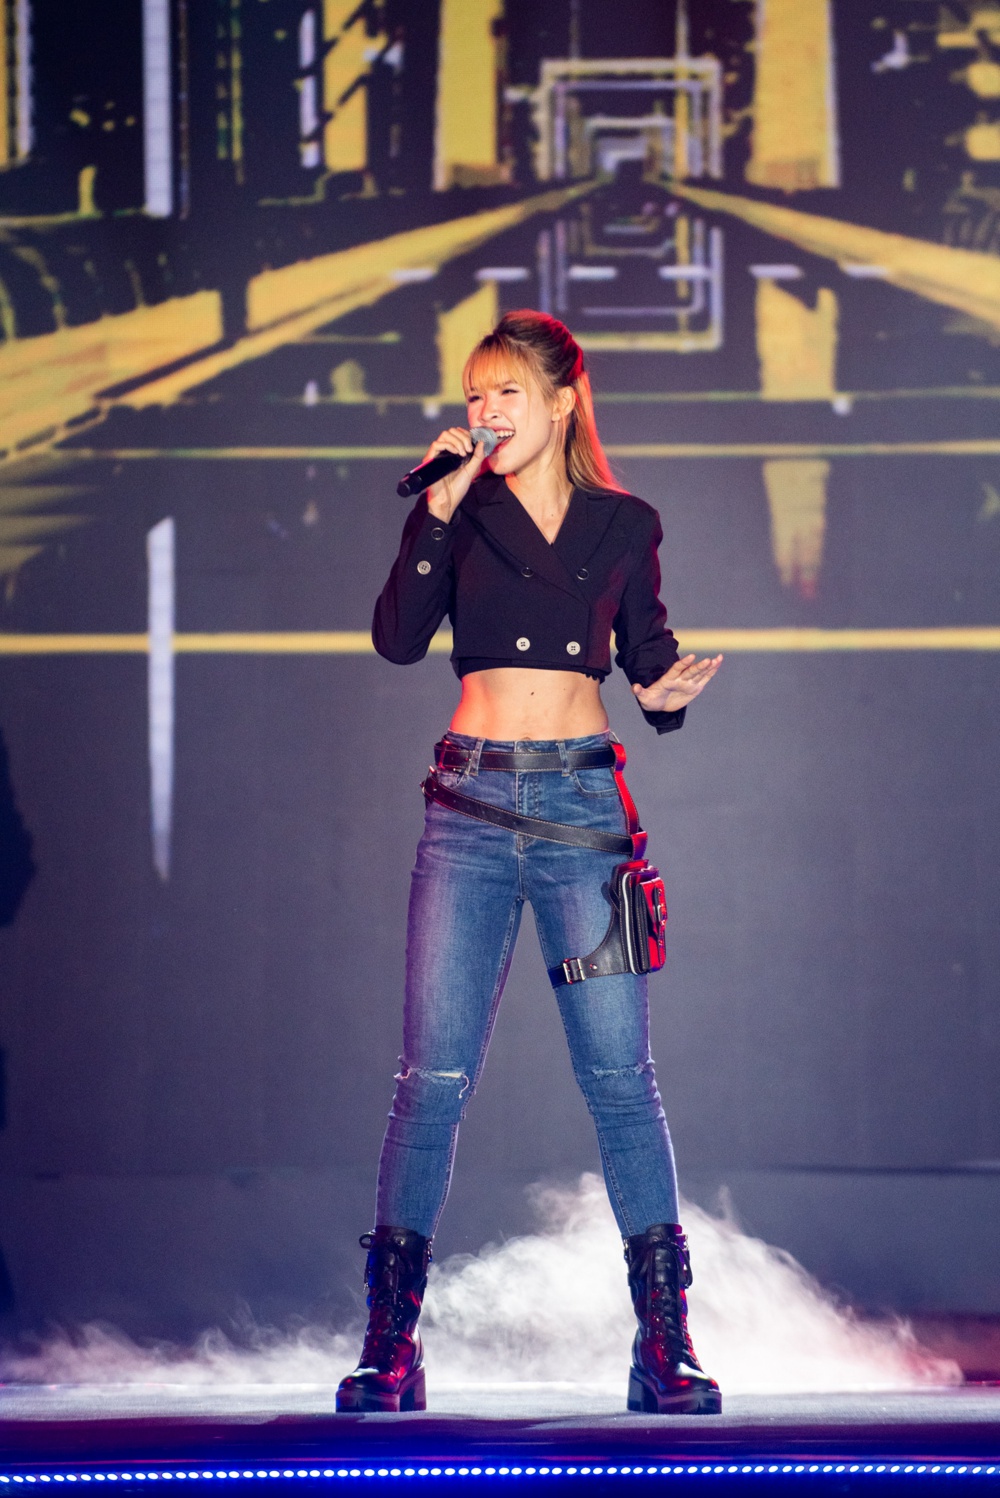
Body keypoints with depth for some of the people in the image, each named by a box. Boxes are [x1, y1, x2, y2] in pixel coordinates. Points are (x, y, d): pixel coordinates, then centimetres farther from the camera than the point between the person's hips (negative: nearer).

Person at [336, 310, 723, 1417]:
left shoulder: (623, 525, 11)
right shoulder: (462, 515, 8)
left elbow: (649, 652, 17)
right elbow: (397, 638, -6)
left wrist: (667, 692, -5)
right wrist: (439, 508, -12)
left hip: (583, 803, 0)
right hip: (472, 805, 0)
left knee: (620, 1076, -3)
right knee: (434, 1076, -5)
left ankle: (665, 1346, 0)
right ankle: (389, 1345, 0)